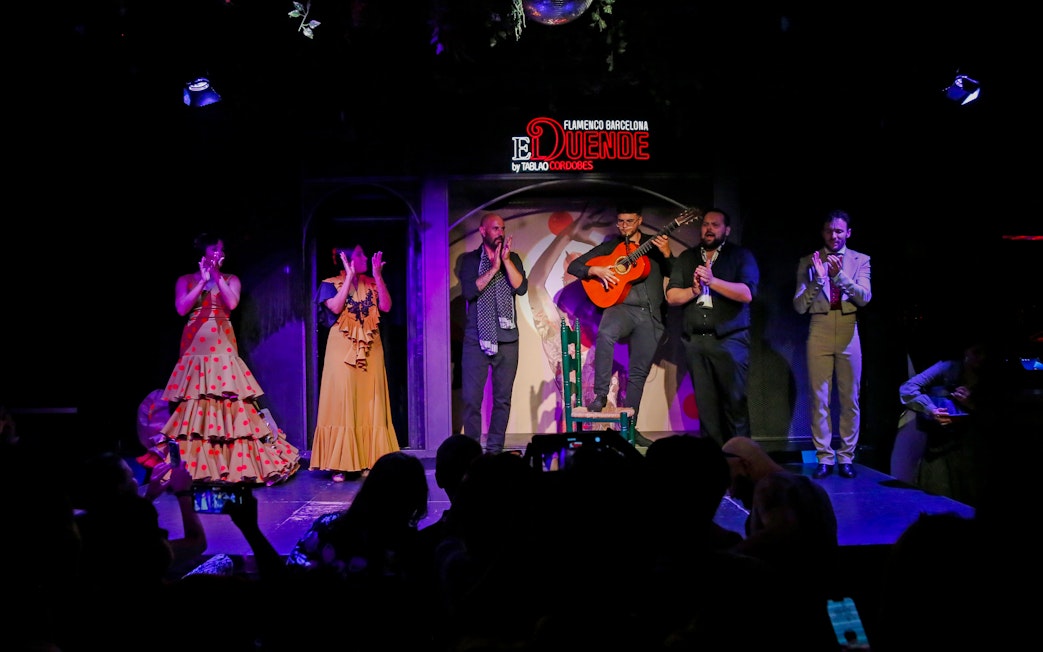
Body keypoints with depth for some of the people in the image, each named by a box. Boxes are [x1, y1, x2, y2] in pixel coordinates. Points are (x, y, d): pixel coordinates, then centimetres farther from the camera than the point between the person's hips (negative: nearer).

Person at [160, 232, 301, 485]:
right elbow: (181, 309, -4)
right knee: (193, 406, -2)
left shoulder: (231, 279, 12)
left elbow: (231, 303, -7)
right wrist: (203, 280, -3)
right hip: (194, 348, 0)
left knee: (229, 402, -8)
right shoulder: (186, 280, 12)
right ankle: (192, 466, 1)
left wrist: (216, 276, -4)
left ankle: (236, 464, -6)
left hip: (222, 348, 0)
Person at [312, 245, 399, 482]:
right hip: (342, 350, -4)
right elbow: (336, 307, -16)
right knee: (342, 404, -7)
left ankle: (368, 461, 5)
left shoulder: (371, 284, 12)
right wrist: (349, 276, -14)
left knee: (370, 405, 1)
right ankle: (339, 465, -4)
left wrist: (377, 276, -6)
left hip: (370, 350, 4)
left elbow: (386, 306, -2)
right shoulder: (331, 284, 2)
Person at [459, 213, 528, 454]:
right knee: (471, 399, -5)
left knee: (502, 399, 3)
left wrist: (506, 261, -11)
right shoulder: (469, 260, 6)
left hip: (507, 339, 2)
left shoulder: (513, 259, 11)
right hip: (476, 339, -2)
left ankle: (495, 449, 10)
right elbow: (468, 291, -10)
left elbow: (521, 288, -4)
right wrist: (493, 268, -13)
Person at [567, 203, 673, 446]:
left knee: (638, 373, 3)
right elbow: (574, 266, 10)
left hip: (651, 316, 2)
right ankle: (601, 394, -28)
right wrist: (596, 270, -9)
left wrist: (667, 254, -9)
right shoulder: (609, 247, 13)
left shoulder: (654, 245, 14)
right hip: (621, 307, -2)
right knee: (605, 334, -36)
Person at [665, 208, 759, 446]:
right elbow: (672, 296, 9)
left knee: (734, 402, -4)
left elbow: (746, 293, -10)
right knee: (705, 404, 4)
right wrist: (695, 290, -8)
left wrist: (712, 280, -17)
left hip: (729, 340, -3)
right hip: (695, 340, 3)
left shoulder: (741, 256, 5)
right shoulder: (686, 258, 17)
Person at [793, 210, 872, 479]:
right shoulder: (808, 262, 4)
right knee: (819, 398, -1)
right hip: (819, 333, 0)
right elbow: (800, 305, -2)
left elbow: (865, 297, -8)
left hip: (848, 333, 1)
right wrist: (818, 278, -17)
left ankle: (846, 457, 12)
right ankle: (824, 458, 5)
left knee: (850, 399, 4)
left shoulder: (860, 260, 5)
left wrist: (840, 276, -21)